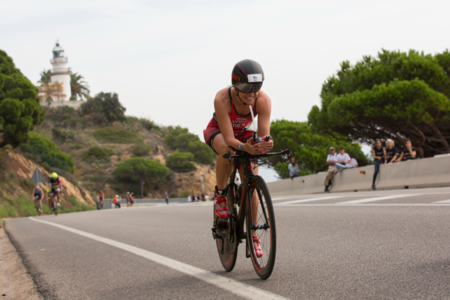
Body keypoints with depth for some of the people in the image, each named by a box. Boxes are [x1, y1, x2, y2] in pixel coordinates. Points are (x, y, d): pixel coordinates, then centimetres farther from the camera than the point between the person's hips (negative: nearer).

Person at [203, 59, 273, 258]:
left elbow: (264, 134, -34)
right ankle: (221, 194, -15)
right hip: (218, 132, -3)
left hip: (245, 134, 3)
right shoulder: (222, 99, -38)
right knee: (226, 150, -40)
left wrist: (265, 143, -57)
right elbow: (229, 139, -40)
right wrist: (244, 147, -60)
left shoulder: (263, 100, -32)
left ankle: (252, 235, 6)